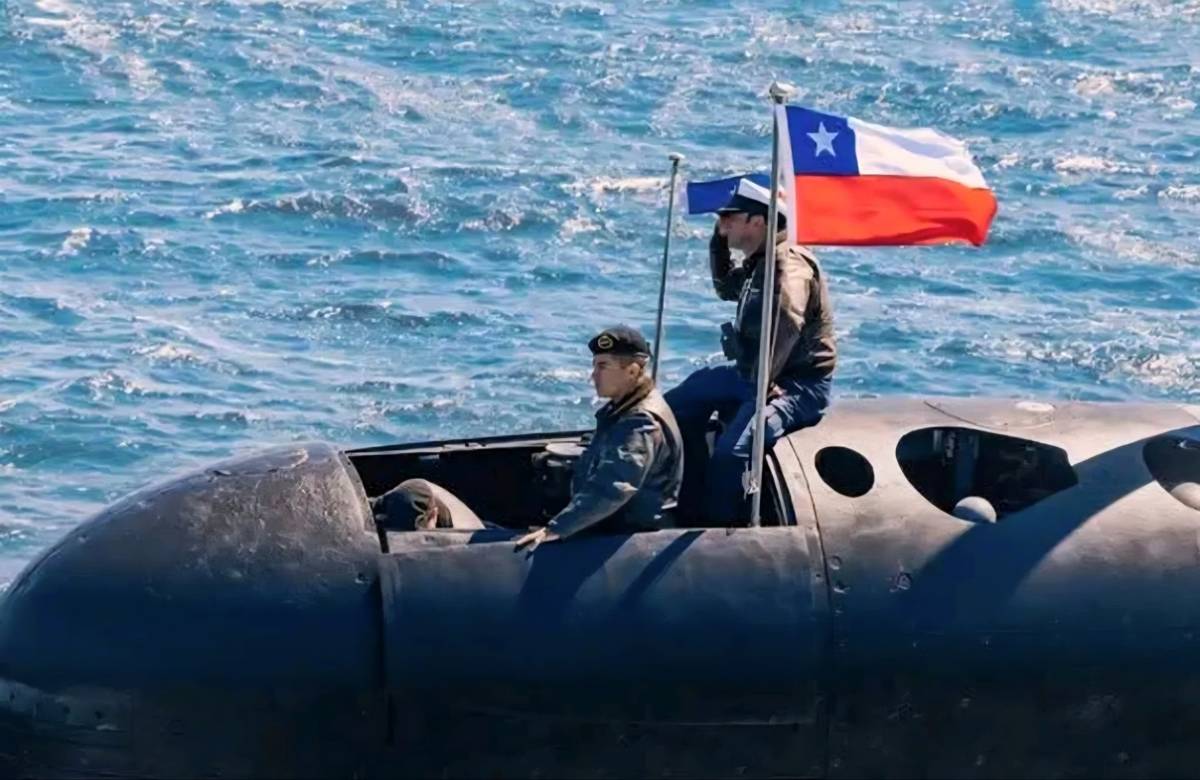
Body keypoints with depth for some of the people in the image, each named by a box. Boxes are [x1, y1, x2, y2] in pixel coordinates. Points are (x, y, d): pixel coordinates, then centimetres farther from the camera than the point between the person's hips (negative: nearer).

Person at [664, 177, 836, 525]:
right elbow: (726, 288, 32)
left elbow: (786, 325, -37)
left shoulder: (789, 267, -21)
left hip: (798, 385, -11)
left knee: (730, 450, -32)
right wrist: (719, 240, 16)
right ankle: (695, 508, 17)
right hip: (751, 373, 11)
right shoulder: (758, 264, 12)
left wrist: (762, 385, -33)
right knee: (677, 405, 14)